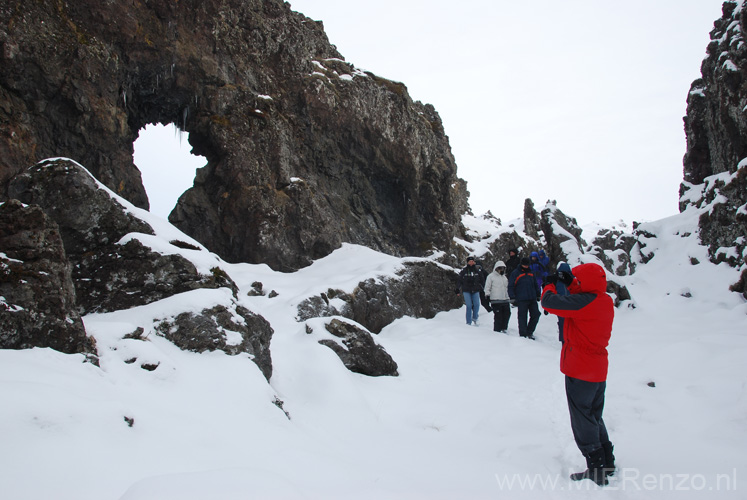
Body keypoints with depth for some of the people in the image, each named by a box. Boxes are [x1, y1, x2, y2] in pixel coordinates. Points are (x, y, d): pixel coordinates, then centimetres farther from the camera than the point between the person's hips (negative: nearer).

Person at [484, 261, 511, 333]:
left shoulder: (504, 277, 21)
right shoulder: (491, 276, 1)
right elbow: (487, 288, -1)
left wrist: (510, 297, 28)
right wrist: (488, 296, -9)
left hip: (506, 300, 6)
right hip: (496, 300, -6)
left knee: (507, 314, 4)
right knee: (498, 316, -7)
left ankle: (503, 329, 16)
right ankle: (497, 331, 0)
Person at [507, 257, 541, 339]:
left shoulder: (531, 272, 15)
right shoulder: (515, 273, -2)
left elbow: (535, 284, 25)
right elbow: (511, 286, -3)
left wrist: (538, 295, 20)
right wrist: (513, 298, -9)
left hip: (532, 299, 5)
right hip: (521, 300, -5)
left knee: (536, 315, 2)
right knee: (522, 317, -2)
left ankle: (529, 332, 17)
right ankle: (523, 334, 9)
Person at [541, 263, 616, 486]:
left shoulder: (584, 302, -23)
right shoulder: (605, 301, 3)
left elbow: (549, 302, -23)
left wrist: (550, 284, -4)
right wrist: (569, 284, 9)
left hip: (580, 371, -9)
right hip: (598, 370, 9)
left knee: (583, 421, 2)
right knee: (595, 418, 22)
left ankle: (596, 469, 7)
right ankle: (607, 463, 30)